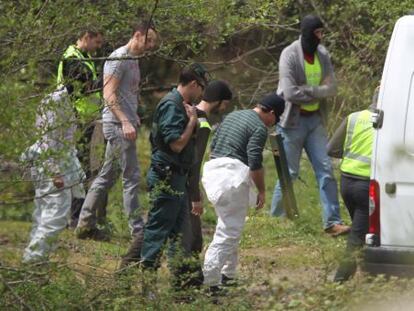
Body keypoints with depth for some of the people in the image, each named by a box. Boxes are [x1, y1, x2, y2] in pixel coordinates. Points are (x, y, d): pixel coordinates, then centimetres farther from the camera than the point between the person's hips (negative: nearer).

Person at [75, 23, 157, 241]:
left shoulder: (133, 60, 18)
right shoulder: (118, 58, -12)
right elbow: (109, 94, -20)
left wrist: (134, 118, 16)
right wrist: (125, 122, -27)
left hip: (125, 123, 10)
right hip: (117, 124, -10)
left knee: (107, 176, 12)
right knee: (131, 177, -9)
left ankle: (85, 225, 18)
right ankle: (138, 232, -7)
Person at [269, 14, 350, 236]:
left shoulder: (322, 54, 5)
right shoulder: (290, 56, -14)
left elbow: (332, 88, -2)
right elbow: (290, 93, -22)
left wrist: (306, 91, -17)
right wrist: (316, 91, -11)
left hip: (315, 119, 6)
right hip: (293, 120, -6)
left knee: (325, 170, 0)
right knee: (289, 173, -1)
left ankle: (332, 222, -1)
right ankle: (276, 219, 12)